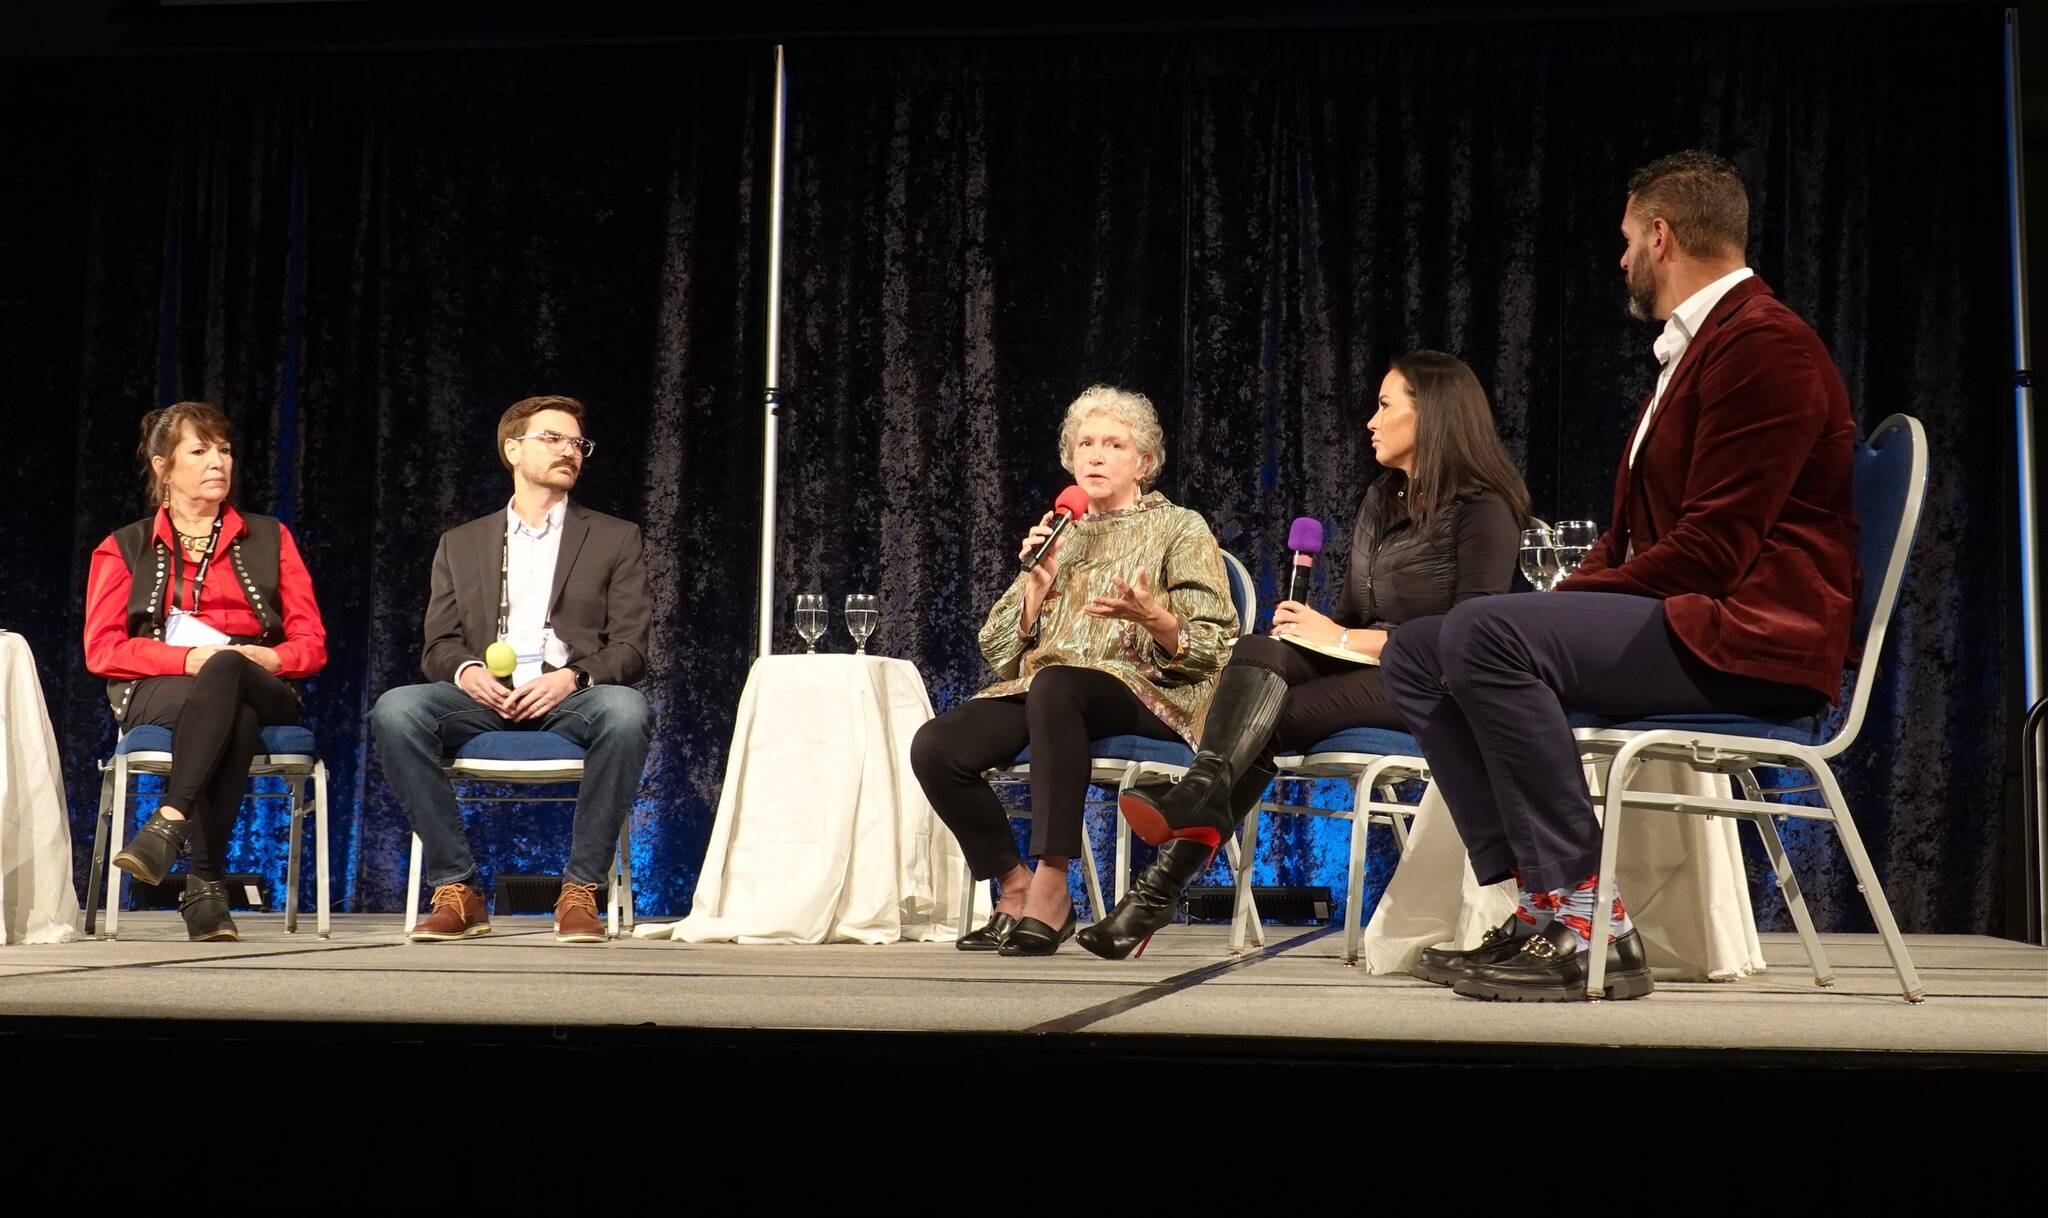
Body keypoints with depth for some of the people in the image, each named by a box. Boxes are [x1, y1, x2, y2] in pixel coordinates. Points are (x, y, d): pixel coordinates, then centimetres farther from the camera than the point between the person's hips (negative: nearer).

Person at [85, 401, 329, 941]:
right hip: (156, 694, -1)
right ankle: (206, 884, -44)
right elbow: (102, 649, 3)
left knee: (225, 670, -39)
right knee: (233, 716, -39)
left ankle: (168, 826, -45)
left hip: (262, 690, 1)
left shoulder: (269, 538, 20)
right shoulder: (124, 548, 17)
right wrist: (189, 658, -14)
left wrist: (269, 658, -11)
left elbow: (311, 643, 13)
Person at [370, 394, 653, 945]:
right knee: (394, 710, -29)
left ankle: (580, 890, -24)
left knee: (626, 710, -36)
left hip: (570, 696, -1)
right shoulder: (460, 544, 22)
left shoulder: (615, 539, 17)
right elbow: (437, 647, 13)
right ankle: (458, 890, -21)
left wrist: (572, 677, -14)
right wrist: (466, 671, -12)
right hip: (483, 698, 2)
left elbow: (630, 649, 7)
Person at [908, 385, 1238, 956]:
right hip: (1042, 690, 5)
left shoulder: (1180, 529, 11)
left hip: (1147, 692, -5)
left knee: (1054, 684, -41)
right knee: (935, 746, -24)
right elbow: (1000, 652, 18)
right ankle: (1017, 888, -11)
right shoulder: (1060, 536, 24)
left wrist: (1151, 616, -20)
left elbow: (1215, 647, -1)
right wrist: (1037, 583, 3)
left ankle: (1050, 891, -38)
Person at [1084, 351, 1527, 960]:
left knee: (1268, 717, -28)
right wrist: (1316, 625, -6)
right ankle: (1204, 790, -44)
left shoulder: (1483, 509, -5)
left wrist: (1345, 639, -15)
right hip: (1361, 667, 6)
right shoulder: (1380, 499, 20)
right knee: (1258, 652, -26)